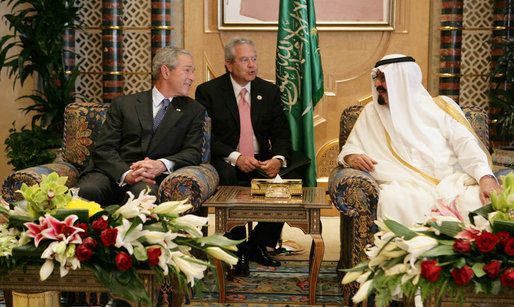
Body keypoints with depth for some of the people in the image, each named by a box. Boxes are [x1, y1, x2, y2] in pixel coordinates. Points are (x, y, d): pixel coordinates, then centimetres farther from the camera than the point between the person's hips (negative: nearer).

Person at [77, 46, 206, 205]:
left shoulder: (194, 111, 17)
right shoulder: (123, 103, 14)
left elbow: (193, 152, 5)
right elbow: (103, 149, 4)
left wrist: (161, 165, -17)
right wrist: (126, 173, -18)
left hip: (152, 179, 0)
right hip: (114, 173, 1)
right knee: (86, 191, -33)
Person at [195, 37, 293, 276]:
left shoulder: (270, 91, 11)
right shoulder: (208, 91, 0)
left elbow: (281, 132, 6)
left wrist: (278, 158, -16)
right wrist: (235, 157, -22)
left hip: (262, 161, 3)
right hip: (225, 161, -3)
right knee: (228, 177, -36)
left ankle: (258, 245, -3)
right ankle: (238, 250, -18)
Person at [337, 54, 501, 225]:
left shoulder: (439, 106, 15)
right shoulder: (372, 112, 21)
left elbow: (466, 143, 3)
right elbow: (350, 148, 23)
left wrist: (486, 178, -14)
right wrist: (352, 158, -4)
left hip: (450, 180, 0)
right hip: (405, 185, 0)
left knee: (476, 199, -32)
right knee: (392, 201, -36)